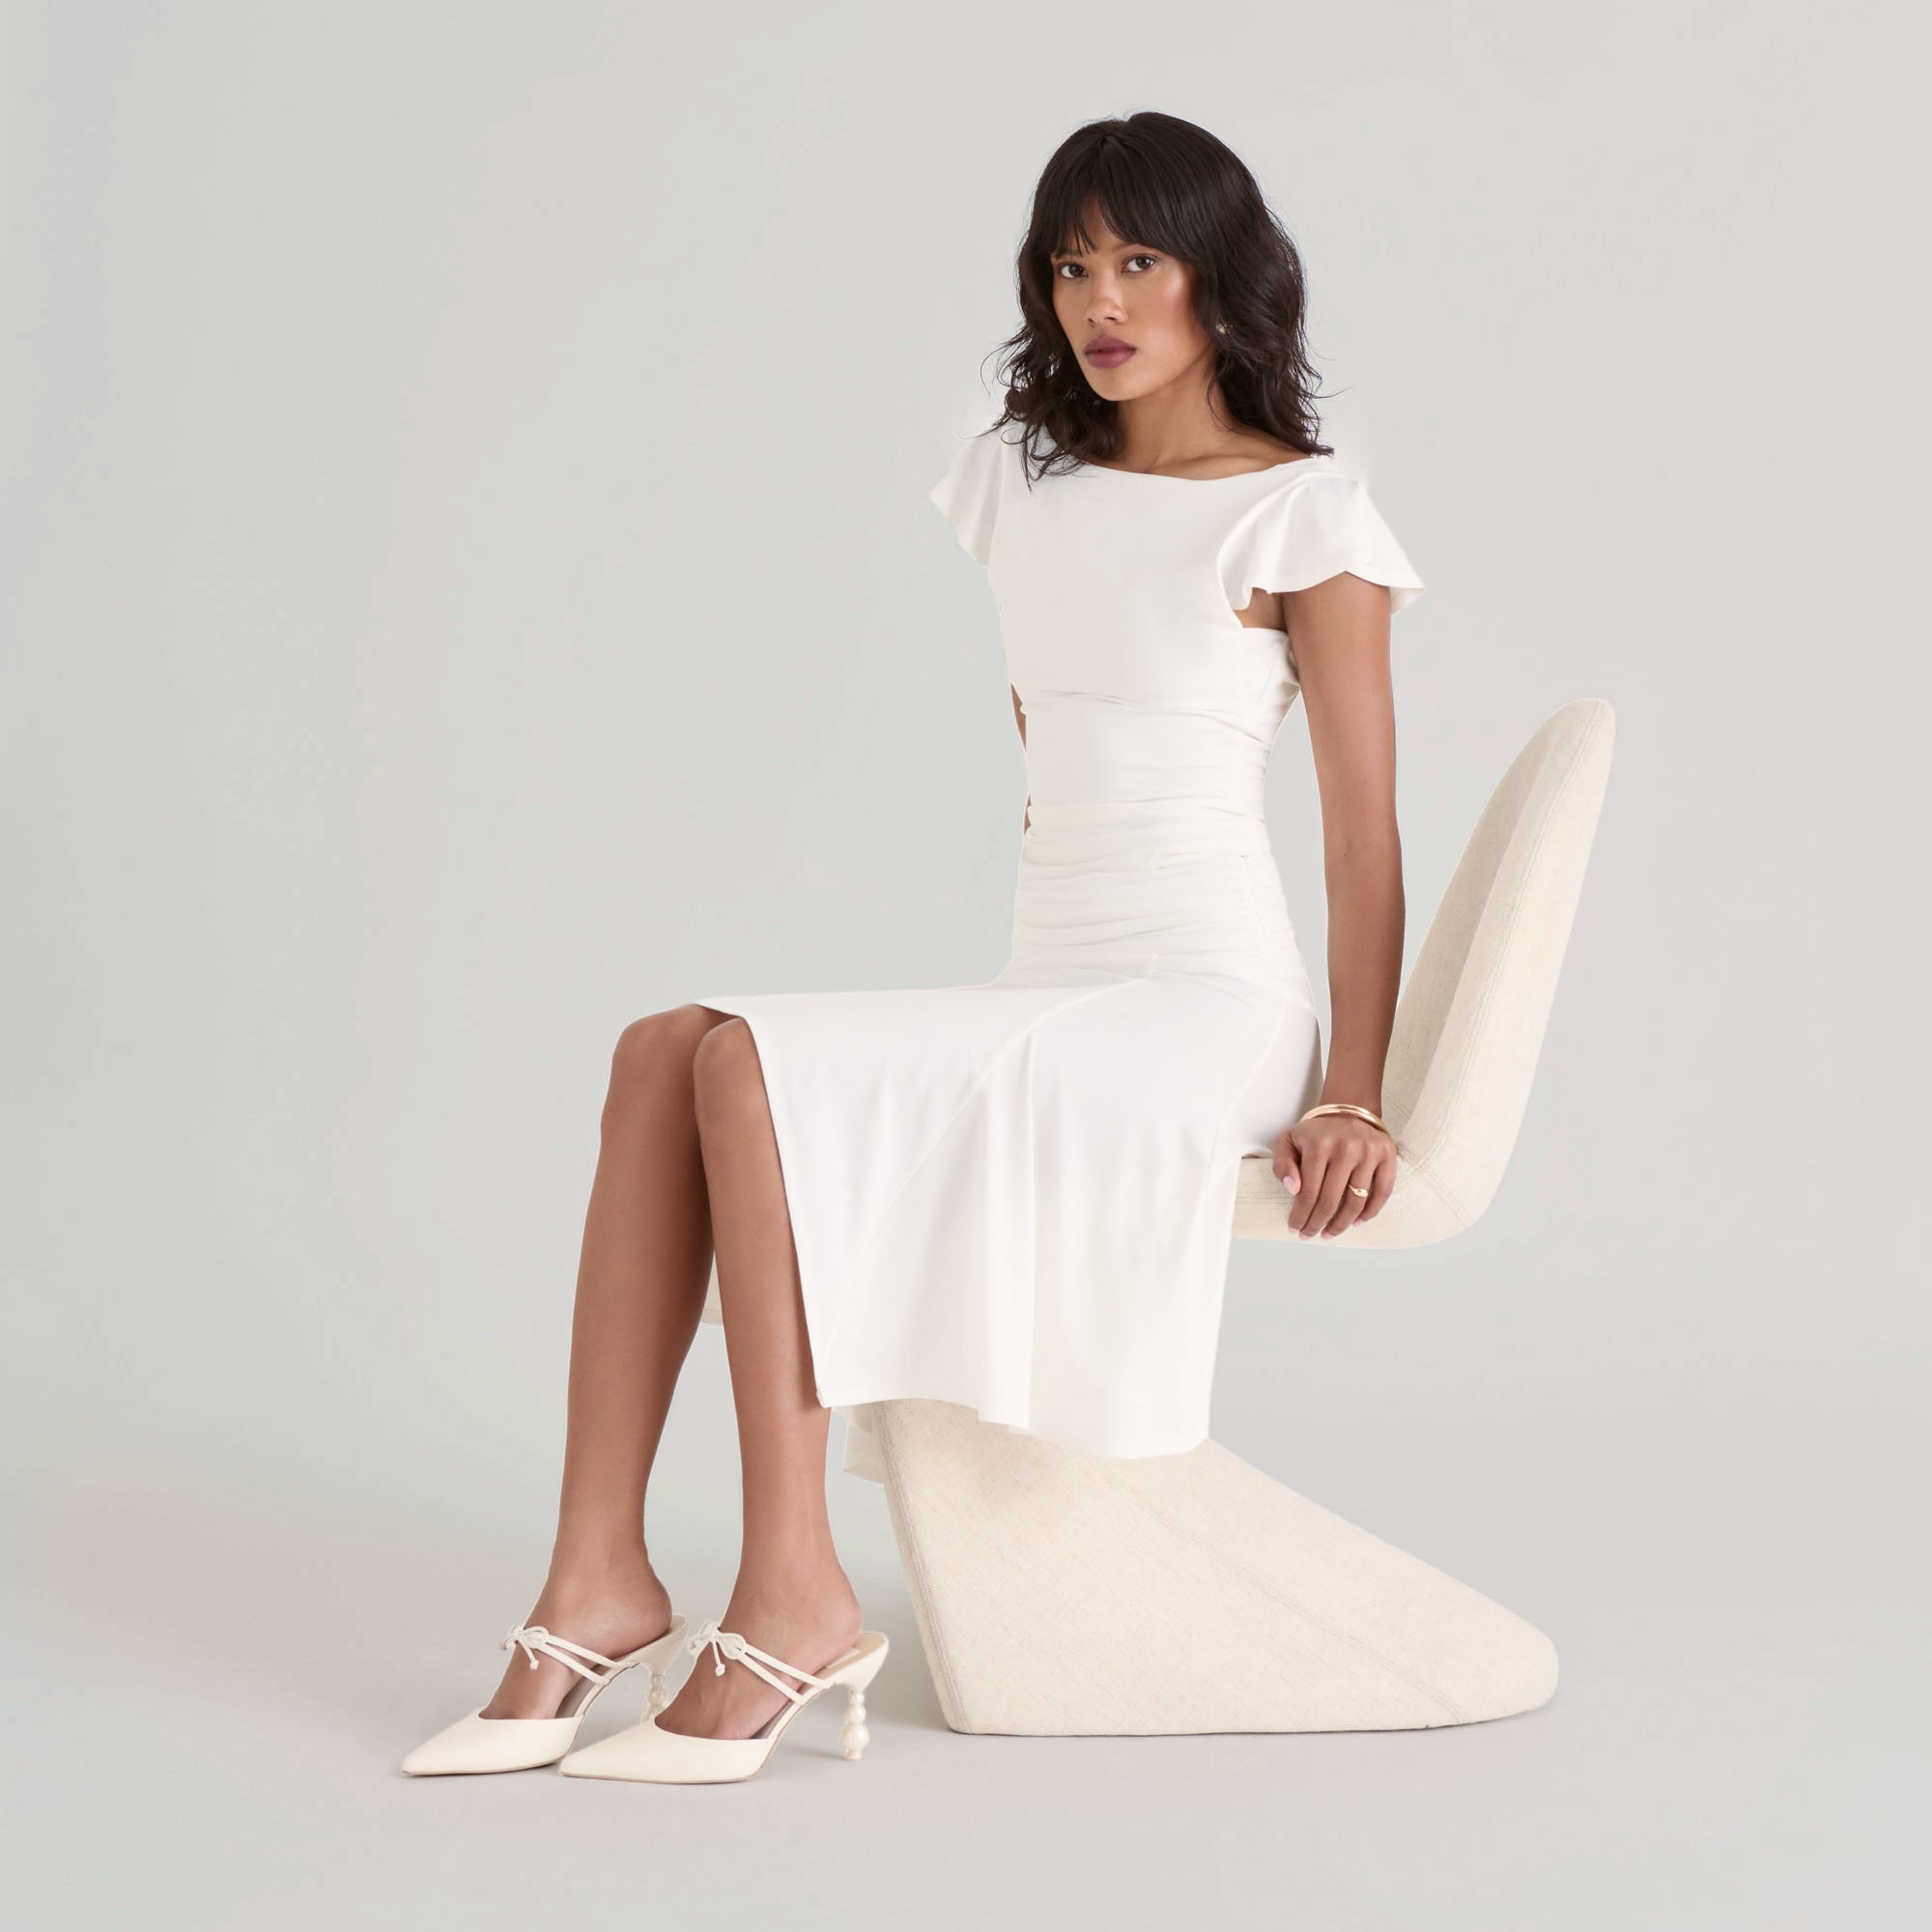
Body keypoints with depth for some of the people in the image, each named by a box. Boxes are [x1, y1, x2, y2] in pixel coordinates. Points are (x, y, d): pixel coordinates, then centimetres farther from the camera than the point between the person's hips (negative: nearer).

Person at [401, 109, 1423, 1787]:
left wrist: (1354, 1098, -14)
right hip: (1048, 1001, 6)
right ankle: (602, 1575, -24)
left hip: (1207, 1015, -6)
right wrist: (1042, 1017, 17)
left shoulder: (1301, 515, -3)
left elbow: (1367, 832, -5)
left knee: (755, 1066, -26)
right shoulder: (1023, 477, 17)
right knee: (669, 1052, -19)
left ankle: (792, 1593, -23)